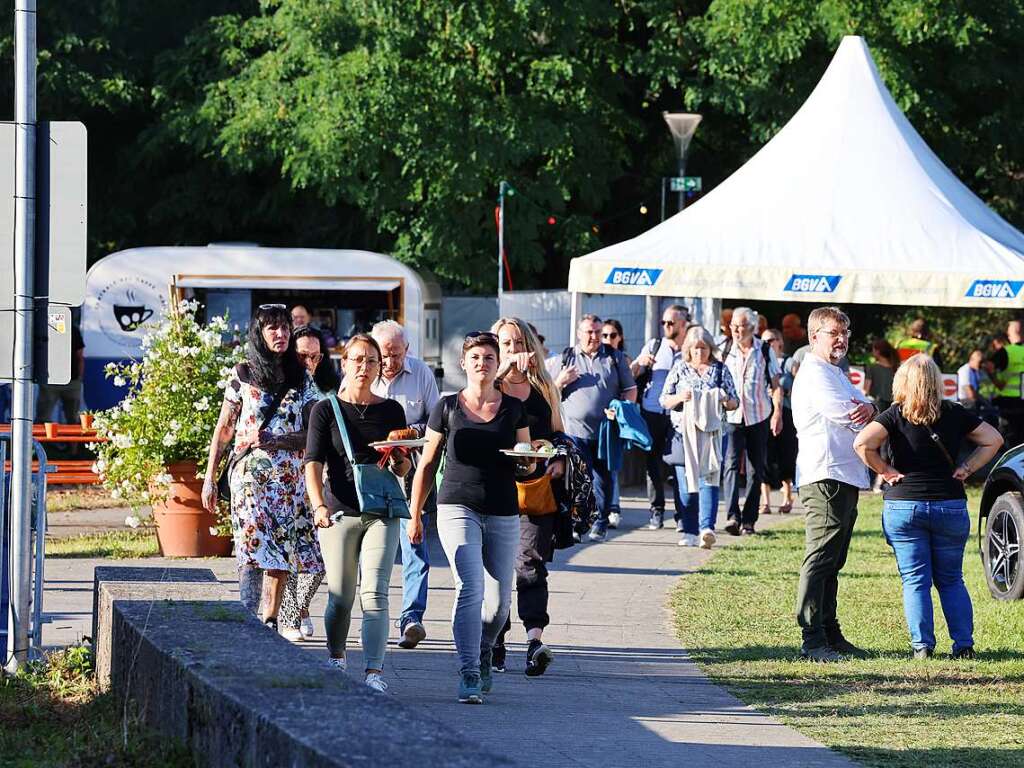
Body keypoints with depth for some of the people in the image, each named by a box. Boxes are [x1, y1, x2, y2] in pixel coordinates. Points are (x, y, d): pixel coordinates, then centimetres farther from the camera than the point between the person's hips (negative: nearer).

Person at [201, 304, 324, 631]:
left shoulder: (301, 379, 10)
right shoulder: (242, 375, 5)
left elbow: (312, 434, 7)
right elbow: (224, 429, 8)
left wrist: (274, 440, -11)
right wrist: (209, 478, 5)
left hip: (291, 477, 3)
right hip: (250, 472, -3)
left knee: (281, 555, 2)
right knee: (254, 549, -15)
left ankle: (270, 624, 11)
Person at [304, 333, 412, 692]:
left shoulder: (391, 411, 10)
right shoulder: (326, 410, 3)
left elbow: (404, 468, 15)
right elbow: (313, 462, -6)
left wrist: (398, 459, -9)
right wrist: (319, 505, -22)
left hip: (382, 513, 0)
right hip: (339, 511, 0)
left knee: (374, 593, -12)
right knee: (340, 596, 6)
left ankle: (374, 672, -17)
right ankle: (335, 658, 31)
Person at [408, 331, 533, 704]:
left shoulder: (513, 408, 9)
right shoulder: (447, 408, 4)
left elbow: (527, 465, 14)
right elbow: (427, 464, 10)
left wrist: (532, 460, -10)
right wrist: (415, 515, 8)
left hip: (503, 513, 3)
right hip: (458, 508, -3)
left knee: (499, 600, 6)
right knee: (470, 587, -18)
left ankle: (483, 655, 35)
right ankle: (468, 676, -18)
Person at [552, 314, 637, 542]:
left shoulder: (615, 357, 11)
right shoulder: (566, 358, 11)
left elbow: (630, 389, 11)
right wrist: (561, 382, -7)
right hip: (574, 431, -1)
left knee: (603, 479, 3)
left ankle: (600, 523, 12)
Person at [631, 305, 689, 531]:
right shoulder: (653, 346, 10)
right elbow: (630, 375, 8)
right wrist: (639, 363, -12)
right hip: (652, 413, 2)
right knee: (654, 464, 4)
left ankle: (682, 515, -3)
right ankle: (656, 511, 13)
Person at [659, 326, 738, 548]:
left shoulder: (720, 370, 9)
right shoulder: (679, 369, 10)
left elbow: (734, 402, 11)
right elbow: (663, 400, 9)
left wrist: (726, 401, -12)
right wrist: (679, 398, -12)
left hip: (711, 432, -1)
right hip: (683, 432, 1)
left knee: (708, 479, -13)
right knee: (685, 483, 0)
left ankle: (706, 528, -22)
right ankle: (688, 531, 6)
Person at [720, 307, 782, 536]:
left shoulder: (765, 351, 3)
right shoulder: (725, 351, 5)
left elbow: (775, 385, 5)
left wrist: (777, 412, -5)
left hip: (759, 417, 0)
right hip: (731, 416, 0)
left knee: (756, 470, 5)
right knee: (731, 464, -15)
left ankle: (748, 519, 13)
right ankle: (733, 516, -24)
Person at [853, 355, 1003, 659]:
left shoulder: (896, 415, -6)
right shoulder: (954, 414, 1)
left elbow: (863, 443, -18)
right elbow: (993, 440, 8)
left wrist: (886, 470, -6)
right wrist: (966, 468, 6)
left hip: (903, 505, -2)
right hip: (951, 505, 2)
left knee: (915, 581, 5)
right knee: (951, 580, 13)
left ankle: (922, 645, -1)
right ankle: (964, 643, 7)